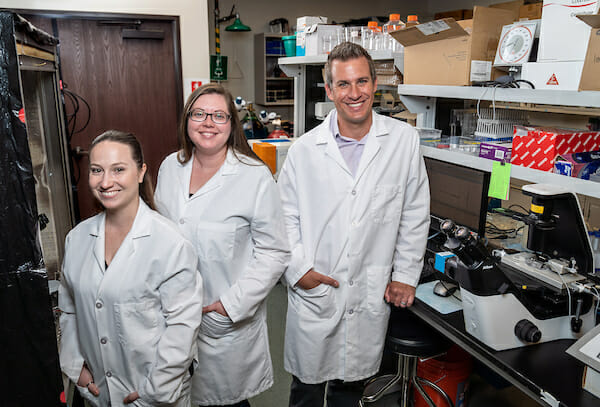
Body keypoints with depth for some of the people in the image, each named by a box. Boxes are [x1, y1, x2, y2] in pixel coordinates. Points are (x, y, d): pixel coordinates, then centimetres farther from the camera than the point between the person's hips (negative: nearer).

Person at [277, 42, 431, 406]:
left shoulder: (404, 140, -3)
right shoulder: (305, 150, -3)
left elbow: (415, 215, 3)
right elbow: (286, 217, 3)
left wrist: (406, 275, 3)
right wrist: (299, 269, -6)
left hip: (371, 295, 1)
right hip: (313, 293, 0)